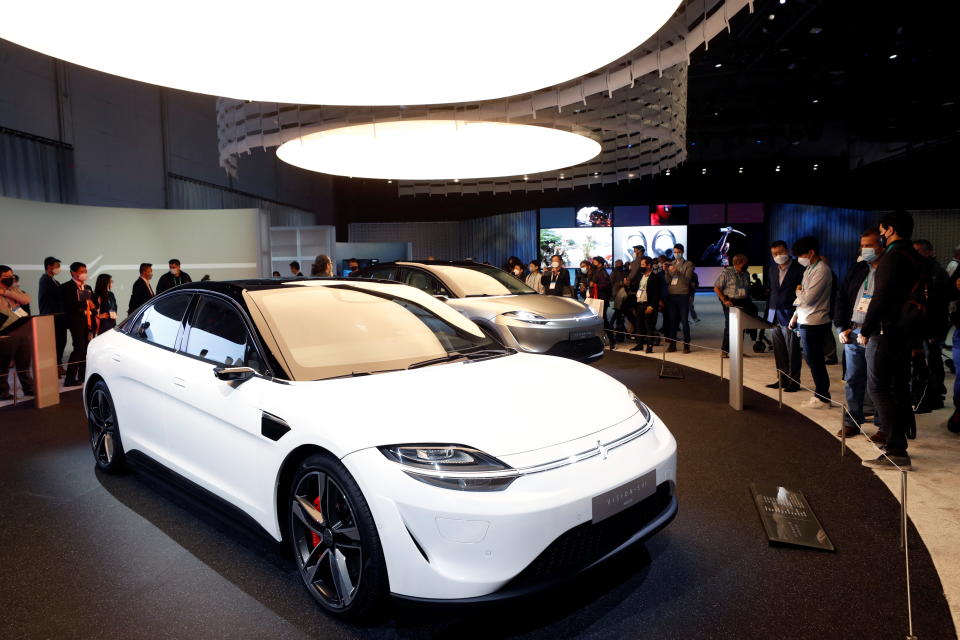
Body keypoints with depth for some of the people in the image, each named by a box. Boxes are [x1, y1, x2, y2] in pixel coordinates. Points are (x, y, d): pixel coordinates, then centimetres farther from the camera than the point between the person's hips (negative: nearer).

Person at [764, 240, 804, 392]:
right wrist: (769, 314, 11)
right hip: (774, 316, 6)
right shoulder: (771, 269, 12)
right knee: (778, 352, 11)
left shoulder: (799, 269, -7)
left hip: (789, 316, -6)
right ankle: (782, 379, 20)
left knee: (792, 352, 1)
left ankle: (793, 382, 9)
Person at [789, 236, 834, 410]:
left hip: (813, 324, -9)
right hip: (806, 322, 9)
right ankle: (820, 394, 24)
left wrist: (798, 291, 0)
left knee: (815, 361, -2)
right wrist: (796, 316, 16)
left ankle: (823, 398, 7)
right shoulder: (809, 269, 14)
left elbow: (808, 298, -20)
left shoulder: (821, 270, -15)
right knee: (814, 361, 15)